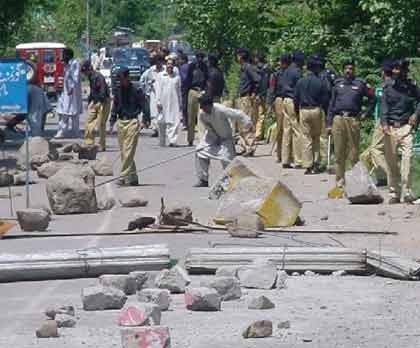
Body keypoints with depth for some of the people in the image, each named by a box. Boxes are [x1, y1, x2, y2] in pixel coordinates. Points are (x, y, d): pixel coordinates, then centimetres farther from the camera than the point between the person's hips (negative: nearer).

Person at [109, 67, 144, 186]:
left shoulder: (136, 90, -4)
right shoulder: (118, 91, 11)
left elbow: (142, 106, -1)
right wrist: (112, 123, 13)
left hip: (132, 122, -6)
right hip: (121, 122, 6)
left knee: (128, 151, -12)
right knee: (123, 152, 7)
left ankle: (124, 177, -14)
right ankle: (133, 177, 14)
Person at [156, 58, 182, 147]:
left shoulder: (177, 77, 9)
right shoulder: (161, 75, 6)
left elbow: (179, 90, 14)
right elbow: (159, 89, 5)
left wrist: (180, 103, 13)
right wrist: (158, 101, -1)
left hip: (174, 102, 0)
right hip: (164, 101, 0)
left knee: (174, 121, -11)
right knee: (163, 122, 2)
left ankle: (172, 140, -14)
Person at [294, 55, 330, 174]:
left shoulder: (300, 81, 1)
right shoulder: (321, 82, -5)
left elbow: (296, 99, 4)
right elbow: (325, 101, -3)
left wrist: (297, 112, 14)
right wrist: (327, 114, 6)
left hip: (303, 111, 1)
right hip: (316, 110, -1)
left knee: (306, 138, 3)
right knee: (316, 138, 13)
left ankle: (308, 166, 0)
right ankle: (316, 164, 12)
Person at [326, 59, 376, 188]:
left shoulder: (360, 84, 7)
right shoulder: (338, 84, 12)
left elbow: (372, 99, 17)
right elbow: (331, 104, 12)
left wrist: (366, 113, 8)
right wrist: (328, 124, 7)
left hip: (353, 120, -2)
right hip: (338, 119, 2)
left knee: (354, 152, -2)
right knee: (339, 152, 2)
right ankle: (340, 179, 8)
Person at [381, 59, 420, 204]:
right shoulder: (388, 86, 6)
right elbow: (384, 105, 0)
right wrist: (384, 123, -13)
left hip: (406, 126, -1)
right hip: (390, 127, 1)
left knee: (407, 156, -17)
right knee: (391, 160, 3)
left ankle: (406, 192, -17)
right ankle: (394, 193, 12)